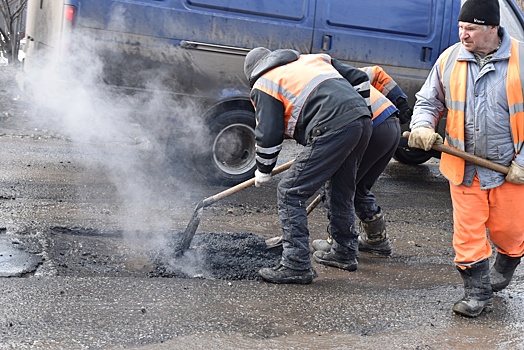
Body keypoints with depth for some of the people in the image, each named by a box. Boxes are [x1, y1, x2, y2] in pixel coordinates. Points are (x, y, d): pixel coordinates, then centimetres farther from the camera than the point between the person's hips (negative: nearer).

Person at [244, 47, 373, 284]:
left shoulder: (264, 86, 12)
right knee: (343, 190, 26)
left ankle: (297, 265, -2)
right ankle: (345, 253, 38)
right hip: (363, 121, 8)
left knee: (290, 193, 0)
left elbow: (268, 135, 6)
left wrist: (263, 170, 21)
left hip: (333, 129, -8)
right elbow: (359, 79, 26)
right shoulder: (313, 59, 32)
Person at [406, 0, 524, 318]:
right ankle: (478, 294, 17)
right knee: (468, 233, 2)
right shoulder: (450, 59, -1)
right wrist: (422, 126, -11)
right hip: (464, 167, 2)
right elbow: (429, 101, 11)